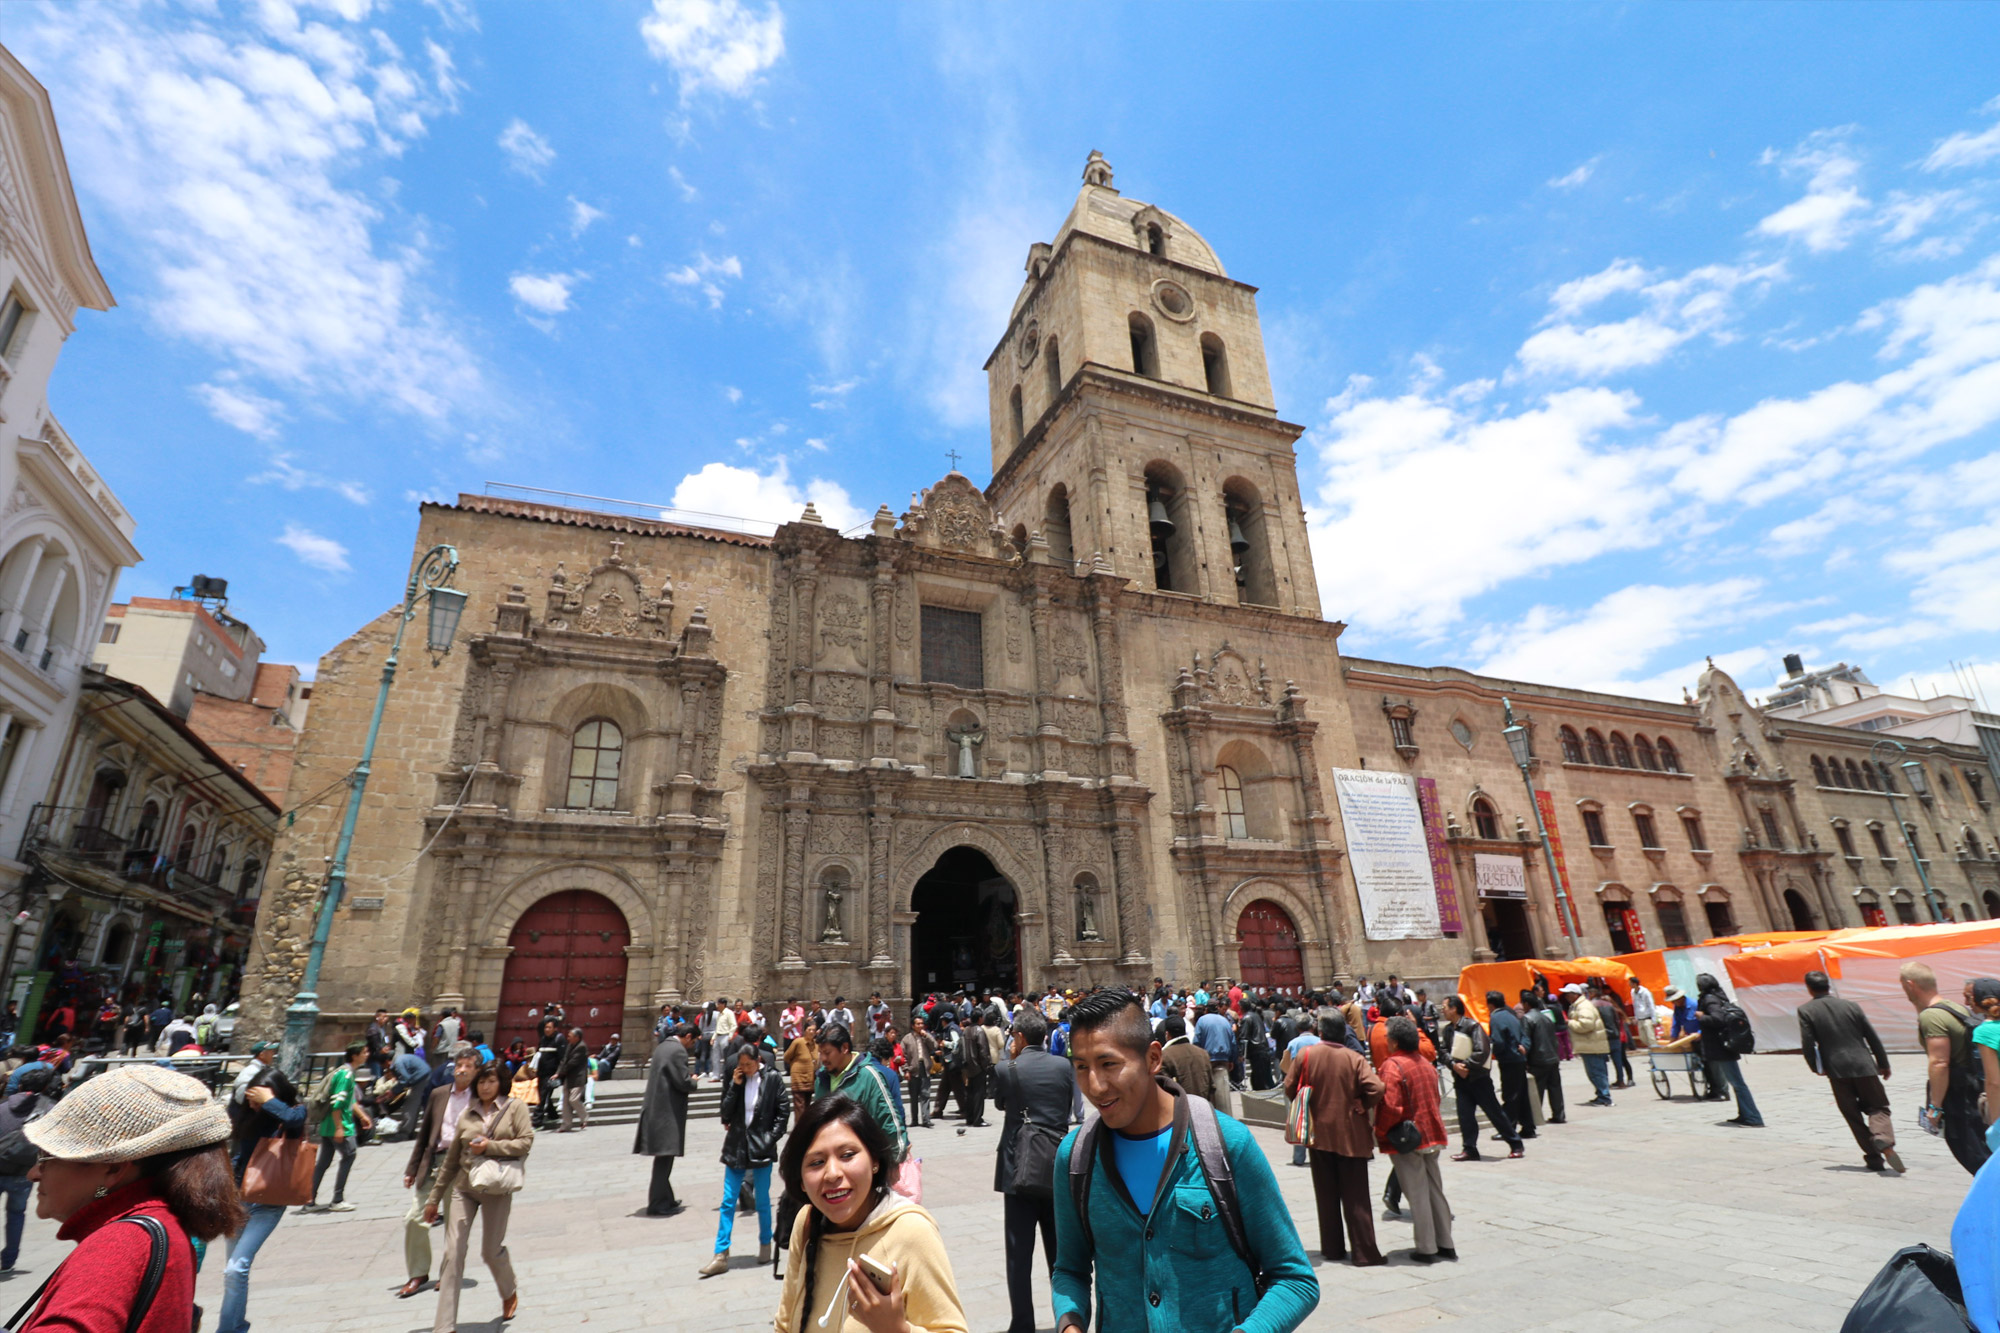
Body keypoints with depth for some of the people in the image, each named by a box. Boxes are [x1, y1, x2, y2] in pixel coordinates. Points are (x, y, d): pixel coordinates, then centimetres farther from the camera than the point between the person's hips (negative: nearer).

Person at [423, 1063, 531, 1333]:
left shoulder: (515, 1107, -2)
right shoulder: (467, 1115, 8)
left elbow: (526, 1141, -11)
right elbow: (451, 1160, 14)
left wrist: (489, 1146, -18)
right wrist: (434, 1198, 14)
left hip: (497, 1189, -3)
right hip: (463, 1186, 3)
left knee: (491, 1251, 6)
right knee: (453, 1252, -5)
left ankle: (509, 1293, 35)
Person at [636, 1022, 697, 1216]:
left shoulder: (661, 1047, 13)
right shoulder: (678, 1051, -16)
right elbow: (683, 1082, -19)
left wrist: (688, 1076, 18)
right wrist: (693, 1080, 2)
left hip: (655, 1110, 10)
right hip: (668, 1112, -9)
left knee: (663, 1159, 17)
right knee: (664, 1158, -1)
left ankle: (666, 1200, 26)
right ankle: (658, 1204, 5)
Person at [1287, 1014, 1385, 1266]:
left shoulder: (1306, 1055, -6)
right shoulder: (1355, 1059, -11)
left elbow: (1290, 1089, -2)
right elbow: (1376, 1089, -21)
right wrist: (1362, 1106, -2)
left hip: (1319, 1132, 2)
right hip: (1351, 1134, -2)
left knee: (1326, 1195, 14)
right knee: (1355, 1197, 6)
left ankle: (1332, 1248, 21)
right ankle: (1365, 1253, 7)